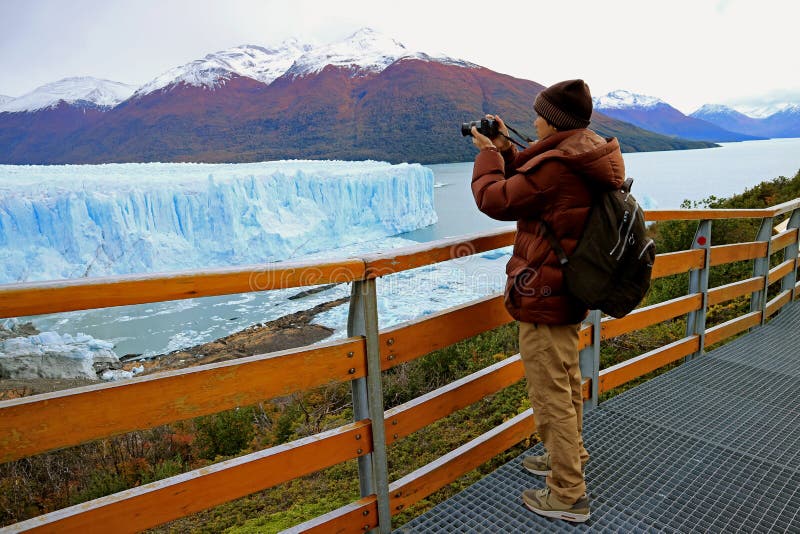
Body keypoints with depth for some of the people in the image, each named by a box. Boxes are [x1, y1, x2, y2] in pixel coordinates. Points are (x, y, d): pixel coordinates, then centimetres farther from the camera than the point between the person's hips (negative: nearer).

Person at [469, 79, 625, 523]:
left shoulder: (555, 167, -25)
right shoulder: (584, 160, 6)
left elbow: (494, 200, -16)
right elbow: (529, 181, 17)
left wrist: (488, 153, -1)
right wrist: (506, 150, 10)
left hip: (542, 298, -10)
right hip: (570, 290, 10)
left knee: (551, 394, 2)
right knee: (566, 382, 24)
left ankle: (568, 495, 17)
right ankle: (570, 458, 44)